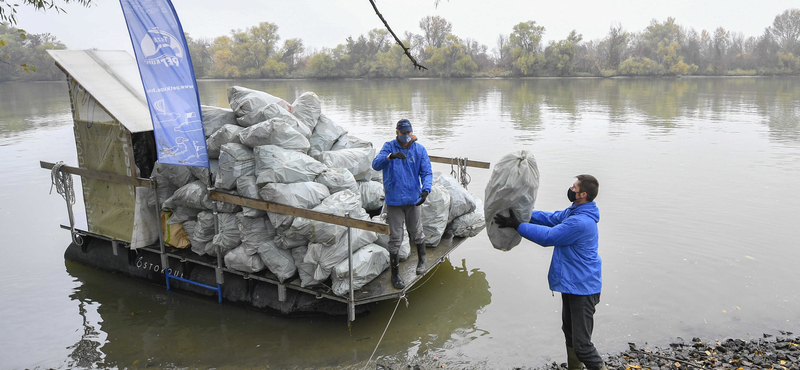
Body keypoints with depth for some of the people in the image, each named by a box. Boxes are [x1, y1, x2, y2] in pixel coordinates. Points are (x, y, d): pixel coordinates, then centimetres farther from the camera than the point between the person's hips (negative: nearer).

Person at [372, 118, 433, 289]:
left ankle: (422, 260, 41)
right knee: (395, 238, 4)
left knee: (416, 233, 15)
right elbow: (375, 164, -18)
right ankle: (395, 273, 16)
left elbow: (427, 172, -2)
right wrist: (390, 156, -38)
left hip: (414, 199, 2)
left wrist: (426, 189, -21)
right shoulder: (389, 147, -4)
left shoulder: (420, 149, 1)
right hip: (394, 200, -1)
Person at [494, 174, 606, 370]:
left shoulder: (581, 222, -28)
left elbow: (547, 236, -24)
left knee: (582, 345, -6)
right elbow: (550, 218, 13)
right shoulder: (573, 212, 4)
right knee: (569, 332, 25)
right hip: (572, 284, 11)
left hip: (582, 288, -11)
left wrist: (517, 225, -20)